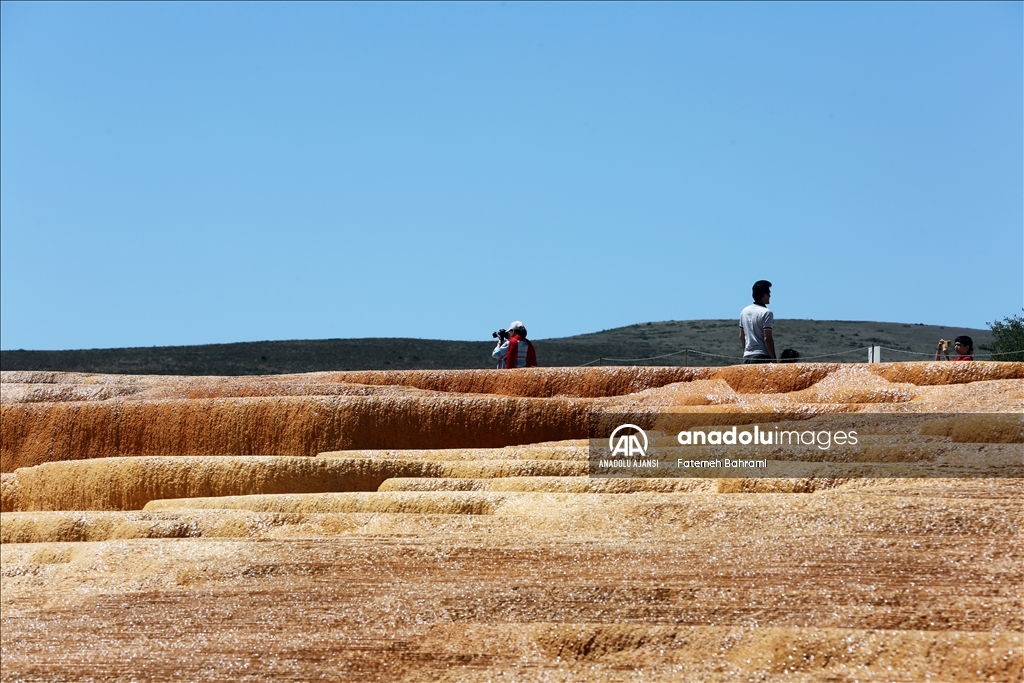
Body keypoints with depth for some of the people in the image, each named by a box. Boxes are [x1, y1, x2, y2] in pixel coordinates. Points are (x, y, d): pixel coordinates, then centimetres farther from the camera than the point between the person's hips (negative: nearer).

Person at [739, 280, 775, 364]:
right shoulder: (766, 313, -10)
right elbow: (767, 339, -14)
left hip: (747, 357, 7)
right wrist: (773, 360, -10)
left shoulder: (744, 311, 13)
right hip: (762, 357, -7)